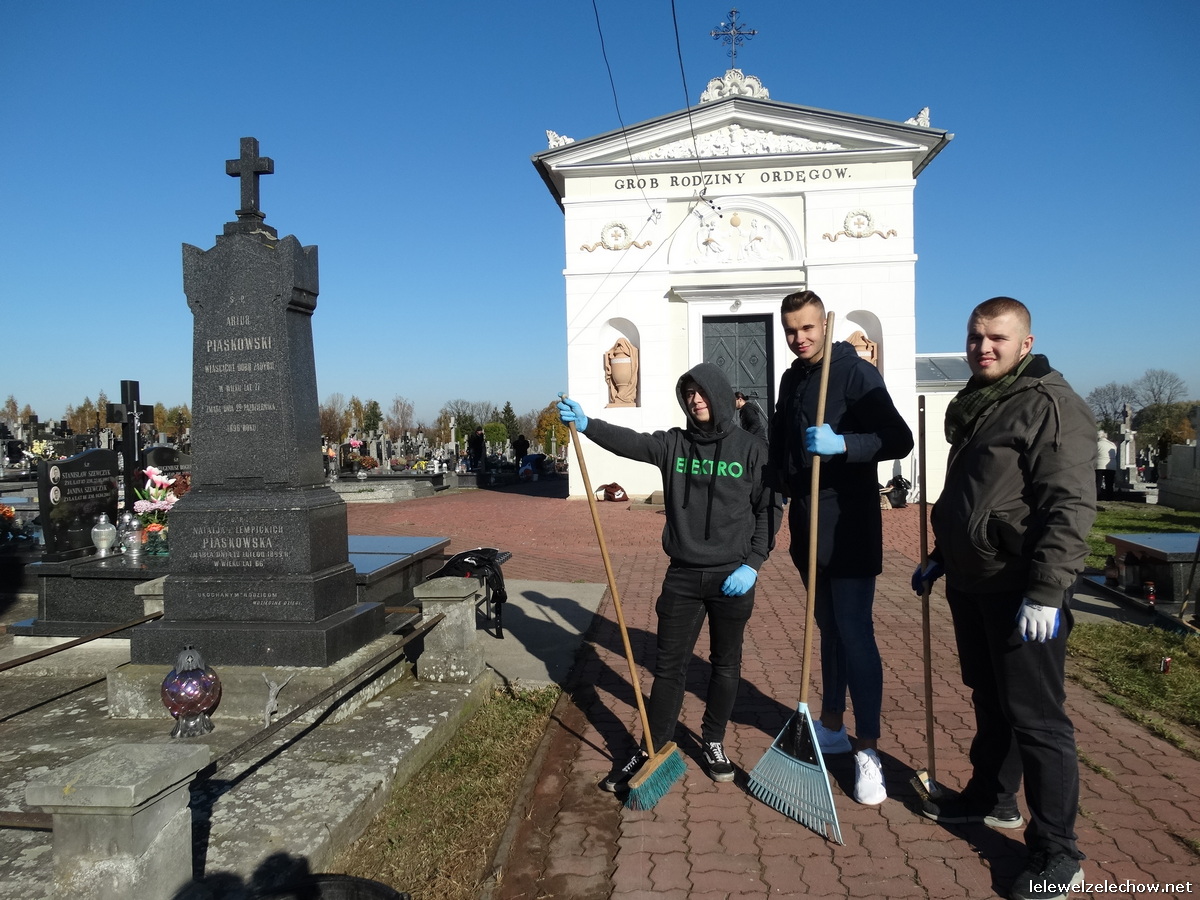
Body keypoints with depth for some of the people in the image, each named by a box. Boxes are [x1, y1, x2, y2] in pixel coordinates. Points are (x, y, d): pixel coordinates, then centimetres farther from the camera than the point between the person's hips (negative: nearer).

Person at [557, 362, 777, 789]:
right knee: (668, 666, 7)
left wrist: (752, 564, -11)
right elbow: (631, 442, -15)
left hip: (733, 577, -1)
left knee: (726, 664, 14)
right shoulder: (674, 444, 1)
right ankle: (651, 749, 19)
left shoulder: (751, 449, -2)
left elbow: (768, 511, -1)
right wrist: (587, 425, -32)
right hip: (683, 576, 1)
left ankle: (713, 741, 32)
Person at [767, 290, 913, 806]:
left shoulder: (856, 373, -10)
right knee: (828, 627, 16)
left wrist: (841, 444, -33)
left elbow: (900, 440, -20)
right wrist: (783, 489, 15)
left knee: (855, 632, -6)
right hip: (807, 522, 7)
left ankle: (867, 751, 4)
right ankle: (832, 727, 29)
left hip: (848, 526, -7)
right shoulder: (791, 380, 13)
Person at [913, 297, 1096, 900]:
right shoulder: (975, 406, 14)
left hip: (1020, 591, -9)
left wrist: (1046, 591, -26)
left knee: (1034, 716, -1)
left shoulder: (1048, 404, -14)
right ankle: (992, 799, 38)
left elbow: (1071, 506, -21)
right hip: (971, 581, 9)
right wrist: (941, 556, 24)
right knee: (989, 700, 21)